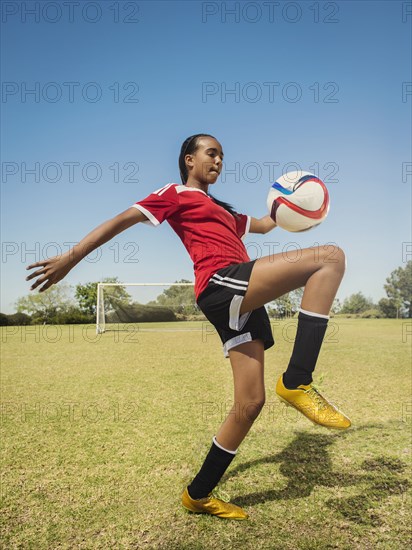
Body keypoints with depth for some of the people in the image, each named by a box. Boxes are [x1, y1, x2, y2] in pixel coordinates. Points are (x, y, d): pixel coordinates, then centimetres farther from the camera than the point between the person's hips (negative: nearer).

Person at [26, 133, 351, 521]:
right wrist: (70, 257, -1)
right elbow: (123, 220, 5)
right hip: (222, 284, -8)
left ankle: (199, 494, 22)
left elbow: (265, 225, 47)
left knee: (250, 403, 6)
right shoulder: (176, 194, 11)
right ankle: (296, 384, -23)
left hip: (243, 300, 9)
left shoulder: (222, 210, 34)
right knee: (331, 257, -18)